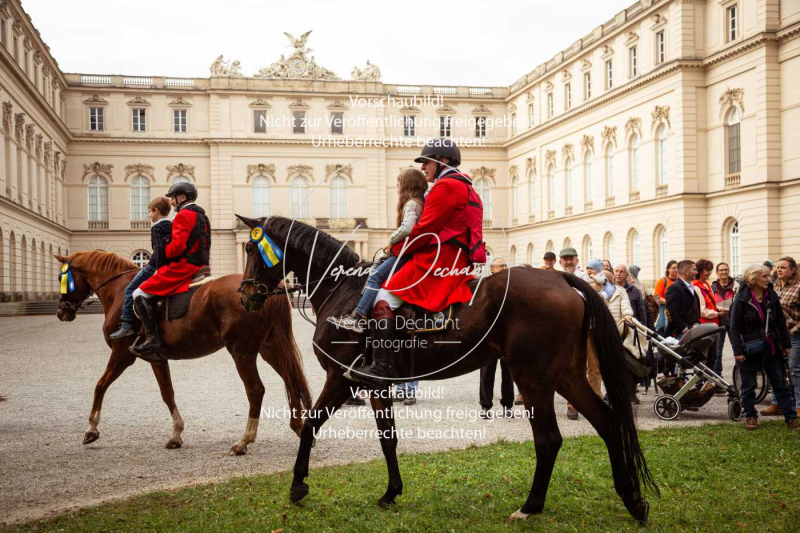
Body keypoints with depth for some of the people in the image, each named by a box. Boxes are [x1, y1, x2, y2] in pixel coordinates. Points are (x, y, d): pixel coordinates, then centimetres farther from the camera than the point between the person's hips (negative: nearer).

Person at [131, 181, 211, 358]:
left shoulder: (183, 215, -9)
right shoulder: (202, 216, 20)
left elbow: (177, 245, -21)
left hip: (181, 267, -10)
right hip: (199, 265, 10)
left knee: (140, 294, -10)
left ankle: (153, 339, -20)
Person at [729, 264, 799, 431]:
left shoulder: (772, 297, 3)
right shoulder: (741, 299, -10)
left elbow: (781, 322, 10)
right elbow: (735, 327, -10)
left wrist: (786, 344, 10)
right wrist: (738, 351, -15)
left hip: (771, 349, 4)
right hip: (750, 350, -4)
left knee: (781, 385, 6)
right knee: (748, 386, 7)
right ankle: (751, 416, 21)